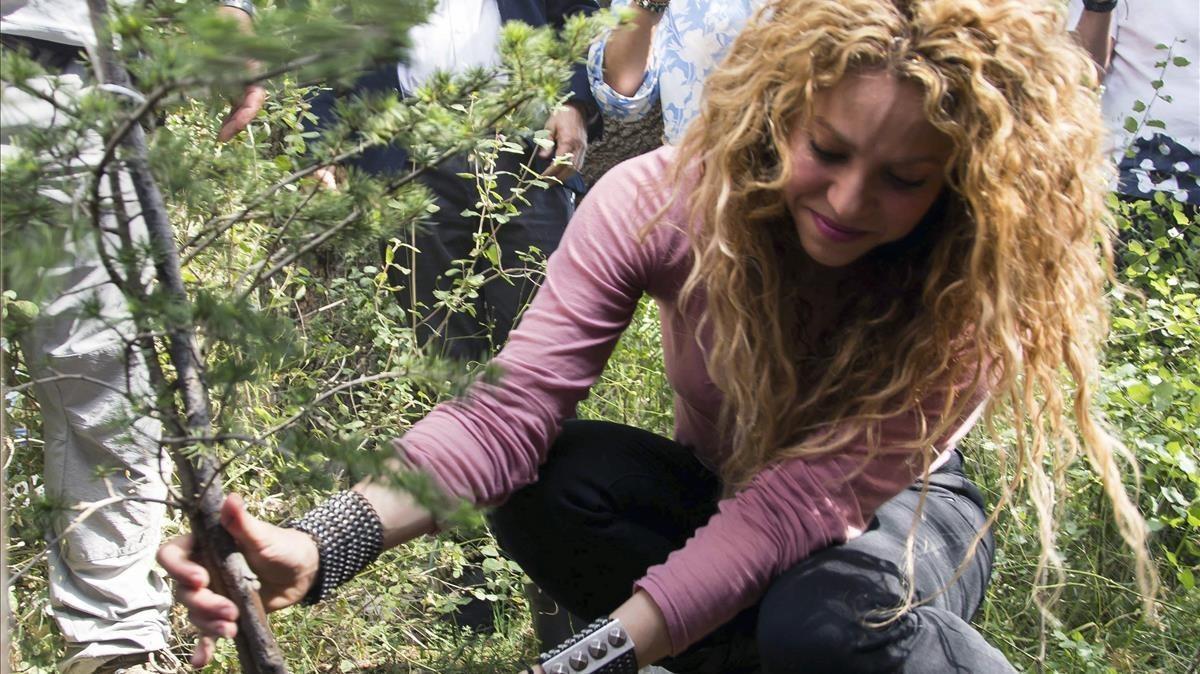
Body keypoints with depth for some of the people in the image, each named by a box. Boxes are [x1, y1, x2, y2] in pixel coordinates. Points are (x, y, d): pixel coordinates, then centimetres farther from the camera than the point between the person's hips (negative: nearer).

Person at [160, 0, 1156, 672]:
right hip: (718, 501, 3)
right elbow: (515, 406, -31)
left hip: (894, 517, -3)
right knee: (552, 483, -30)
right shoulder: (665, 200, -24)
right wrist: (322, 547, -49)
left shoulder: (973, 288, -27)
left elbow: (806, 500, -34)